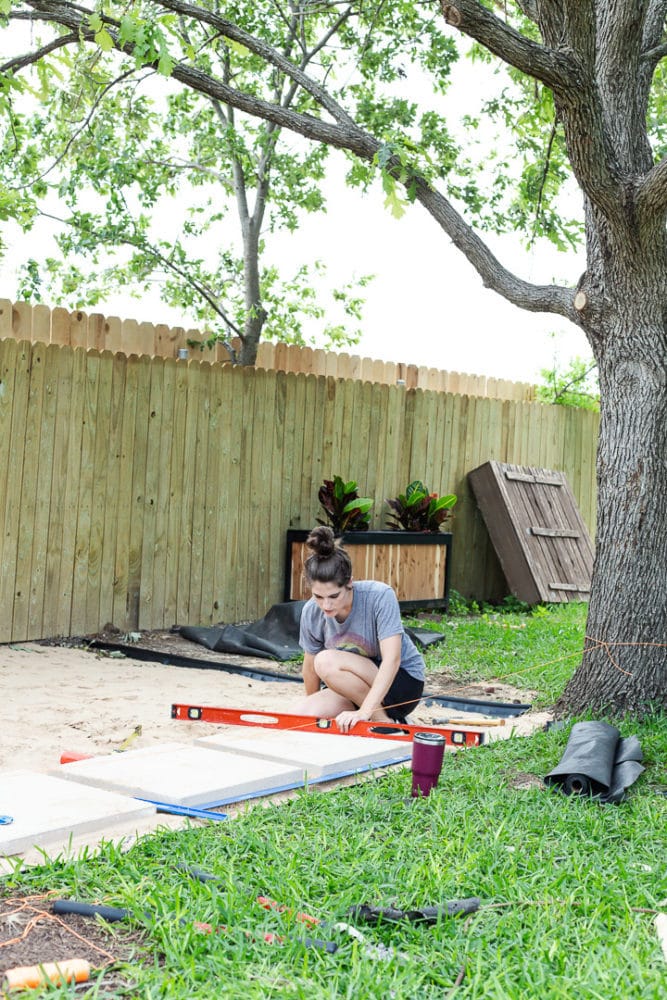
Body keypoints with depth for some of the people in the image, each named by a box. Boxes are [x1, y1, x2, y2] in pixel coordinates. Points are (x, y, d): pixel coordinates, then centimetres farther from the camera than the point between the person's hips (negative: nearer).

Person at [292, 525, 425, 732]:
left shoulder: (379, 596, -27)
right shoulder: (311, 612, -12)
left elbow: (392, 659, -34)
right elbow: (311, 666, 3)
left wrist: (365, 711, -42)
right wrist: (314, 706, 14)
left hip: (403, 683, -5)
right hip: (354, 687, 5)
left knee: (327, 661, -29)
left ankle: (385, 721, -13)